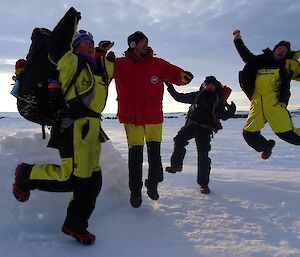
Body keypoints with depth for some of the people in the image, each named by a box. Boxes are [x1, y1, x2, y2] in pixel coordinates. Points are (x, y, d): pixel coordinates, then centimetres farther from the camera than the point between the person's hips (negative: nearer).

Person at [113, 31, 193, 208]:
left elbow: (175, 74, 3)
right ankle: (135, 191, 18)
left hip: (154, 116, 1)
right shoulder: (119, 65, 2)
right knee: (135, 154, 2)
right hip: (131, 117, -1)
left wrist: (184, 76, -20)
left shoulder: (157, 64, 4)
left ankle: (153, 184, 26)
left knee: (155, 152, 3)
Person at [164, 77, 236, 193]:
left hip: (205, 130, -2)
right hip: (191, 124, 2)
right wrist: (170, 88, 6)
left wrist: (231, 111, -17)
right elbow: (179, 97, 13)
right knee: (179, 140, -21)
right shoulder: (197, 95, 9)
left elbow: (224, 116, 3)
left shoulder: (218, 100, 5)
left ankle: (203, 184, 6)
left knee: (203, 155, -4)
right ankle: (176, 165, -1)